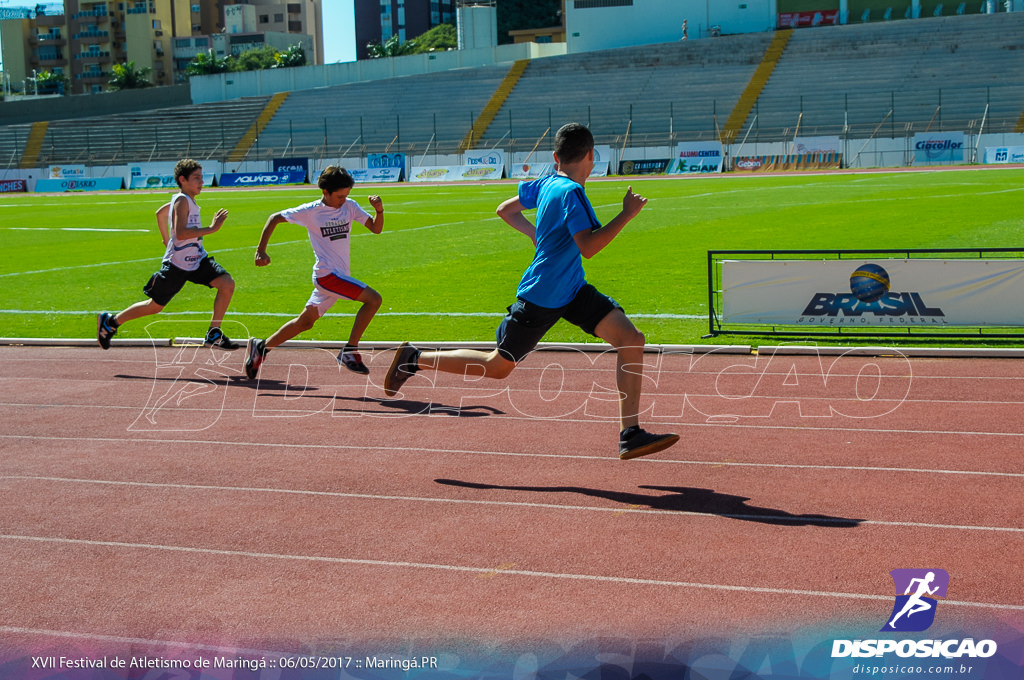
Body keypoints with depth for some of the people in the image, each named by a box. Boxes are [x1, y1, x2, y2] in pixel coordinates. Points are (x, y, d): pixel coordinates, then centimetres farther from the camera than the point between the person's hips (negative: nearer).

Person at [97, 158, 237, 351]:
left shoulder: (183, 200, 9)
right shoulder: (182, 201, -19)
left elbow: (160, 213, 27)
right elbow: (180, 233, -33)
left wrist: (167, 241, 32)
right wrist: (211, 228, -32)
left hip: (197, 260, 8)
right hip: (177, 264, -8)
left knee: (227, 284, -10)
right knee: (155, 306, 5)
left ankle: (214, 335, -2)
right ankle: (110, 321, 25)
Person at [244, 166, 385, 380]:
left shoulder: (350, 207, 5)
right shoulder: (310, 211, -7)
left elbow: (376, 228, 3)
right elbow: (274, 218, 2)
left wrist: (379, 210, -18)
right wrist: (260, 251, -3)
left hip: (338, 277, 6)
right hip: (327, 274, -6)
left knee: (305, 322, 16)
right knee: (373, 299, -20)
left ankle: (261, 348, 29)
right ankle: (349, 351, -16)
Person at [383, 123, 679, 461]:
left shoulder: (545, 185, 5)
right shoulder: (571, 192, -21)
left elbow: (505, 210, 18)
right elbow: (588, 247, -30)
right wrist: (626, 214, -25)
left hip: (573, 292, 9)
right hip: (540, 298, -9)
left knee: (631, 339, -6)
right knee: (497, 367, 7)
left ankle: (630, 435, -6)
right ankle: (413, 359, 25)